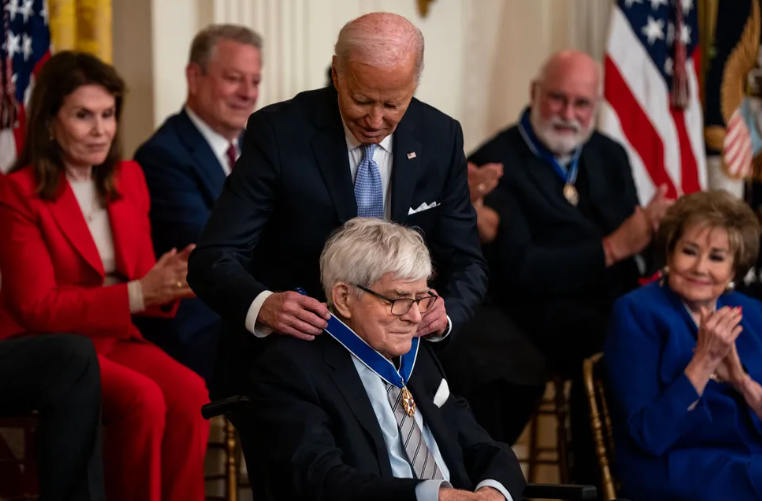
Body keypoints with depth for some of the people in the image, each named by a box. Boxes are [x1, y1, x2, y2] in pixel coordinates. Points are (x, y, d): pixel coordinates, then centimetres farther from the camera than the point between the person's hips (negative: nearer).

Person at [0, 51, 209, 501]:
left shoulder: (129, 178, 11)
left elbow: (141, 281, 12)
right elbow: (37, 307, -12)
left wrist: (170, 284, -14)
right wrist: (136, 295, -22)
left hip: (117, 339, 5)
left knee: (190, 393, -26)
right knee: (143, 399, -31)